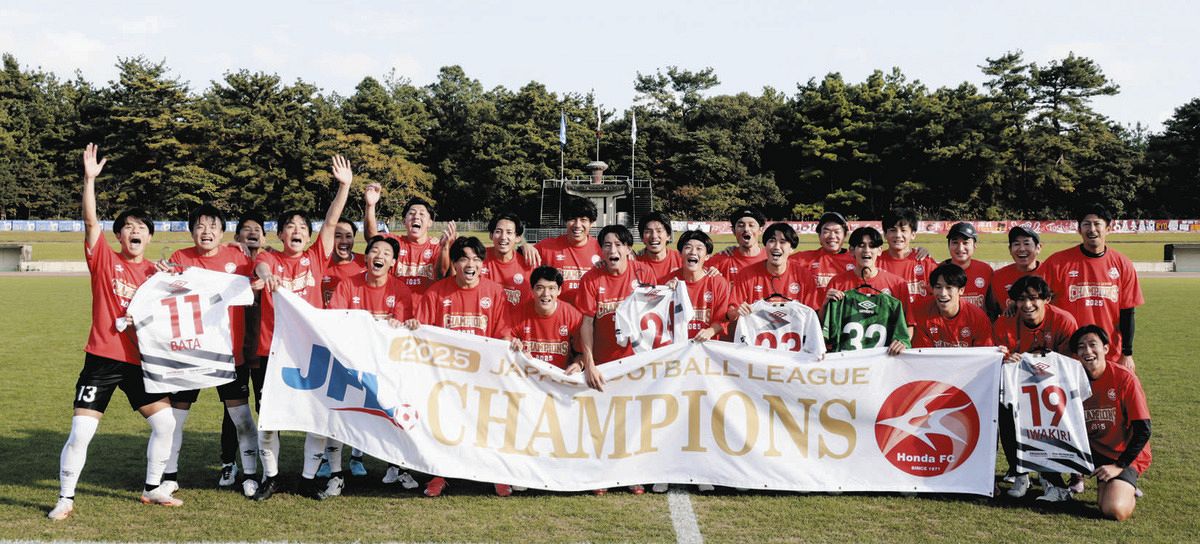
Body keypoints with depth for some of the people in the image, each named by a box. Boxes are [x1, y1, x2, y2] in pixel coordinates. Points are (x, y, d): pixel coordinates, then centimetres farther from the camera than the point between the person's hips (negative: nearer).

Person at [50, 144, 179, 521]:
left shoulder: (155, 273, 7)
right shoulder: (104, 259, -2)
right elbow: (91, 221, -15)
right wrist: (90, 178, -23)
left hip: (140, 360, 4)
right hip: (102, 358, -4)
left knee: (166, 423, 3)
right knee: (80, 432, -5)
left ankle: (153, 488, 21)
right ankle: (65, 498, 12)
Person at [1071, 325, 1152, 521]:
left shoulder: (1124, 377, -17)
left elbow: (1143, 431, -15)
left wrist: (1119, 466, -16)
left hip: (1126, 455, -6)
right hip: (1095, 450, 6)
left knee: (1114, 511, -28)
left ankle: (1128, 490, 9)